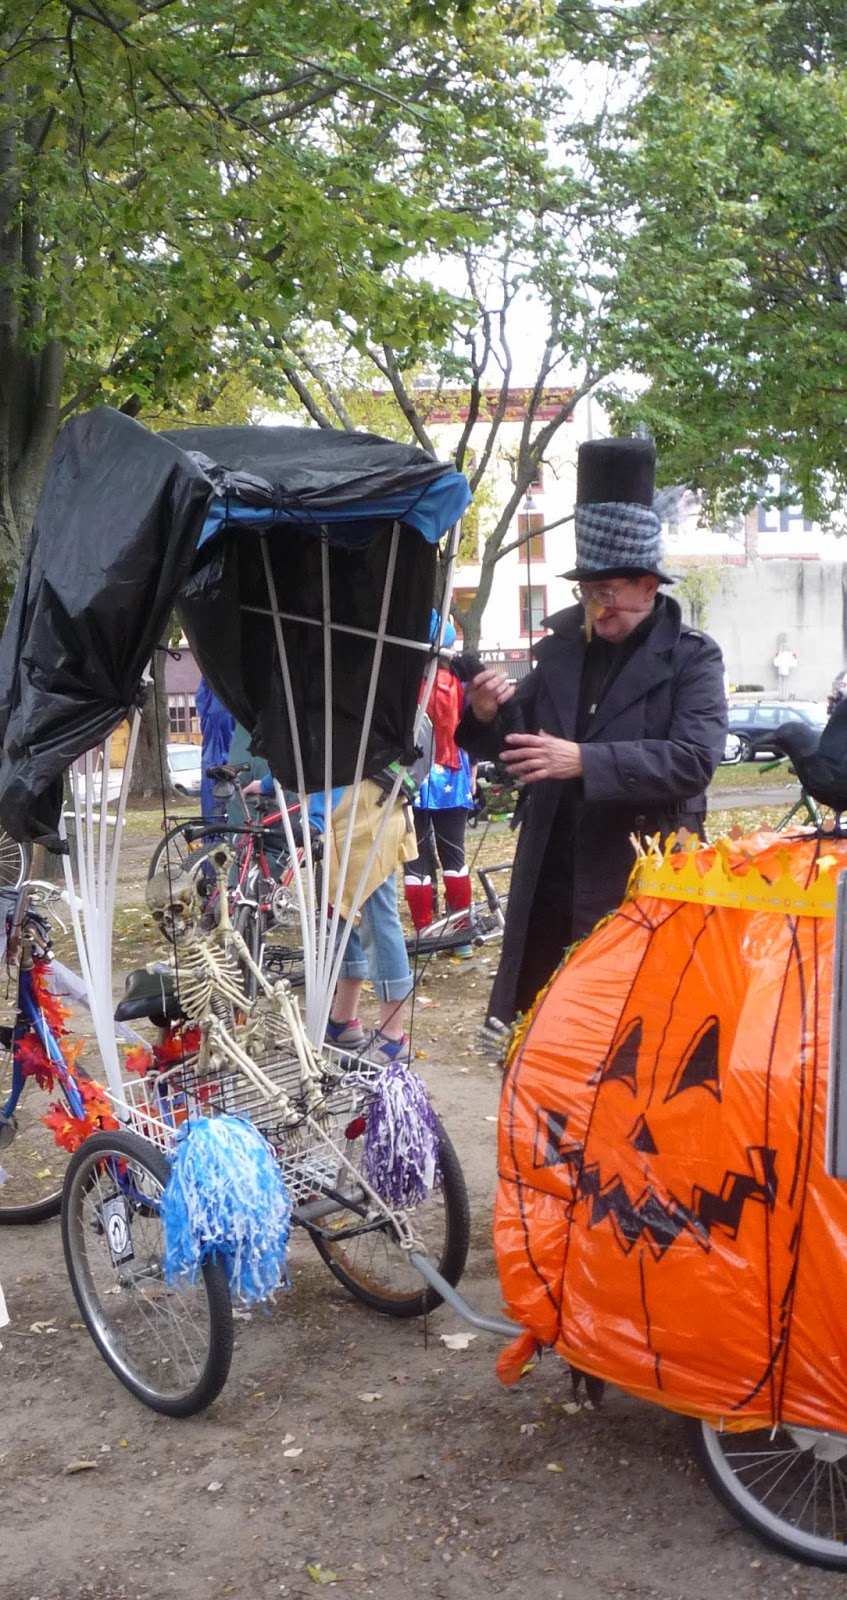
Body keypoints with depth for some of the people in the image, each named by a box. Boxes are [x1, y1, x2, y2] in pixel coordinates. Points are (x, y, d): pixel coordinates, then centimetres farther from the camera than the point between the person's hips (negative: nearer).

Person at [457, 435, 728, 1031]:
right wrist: (489, 715, -10)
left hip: (641, 877, -5)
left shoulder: (693, 657, -6)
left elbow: (695, 759, -19)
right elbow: (522, 741, 13)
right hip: (550, 873, 5)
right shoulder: (560, 644, 8)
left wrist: (586, 761, -26)